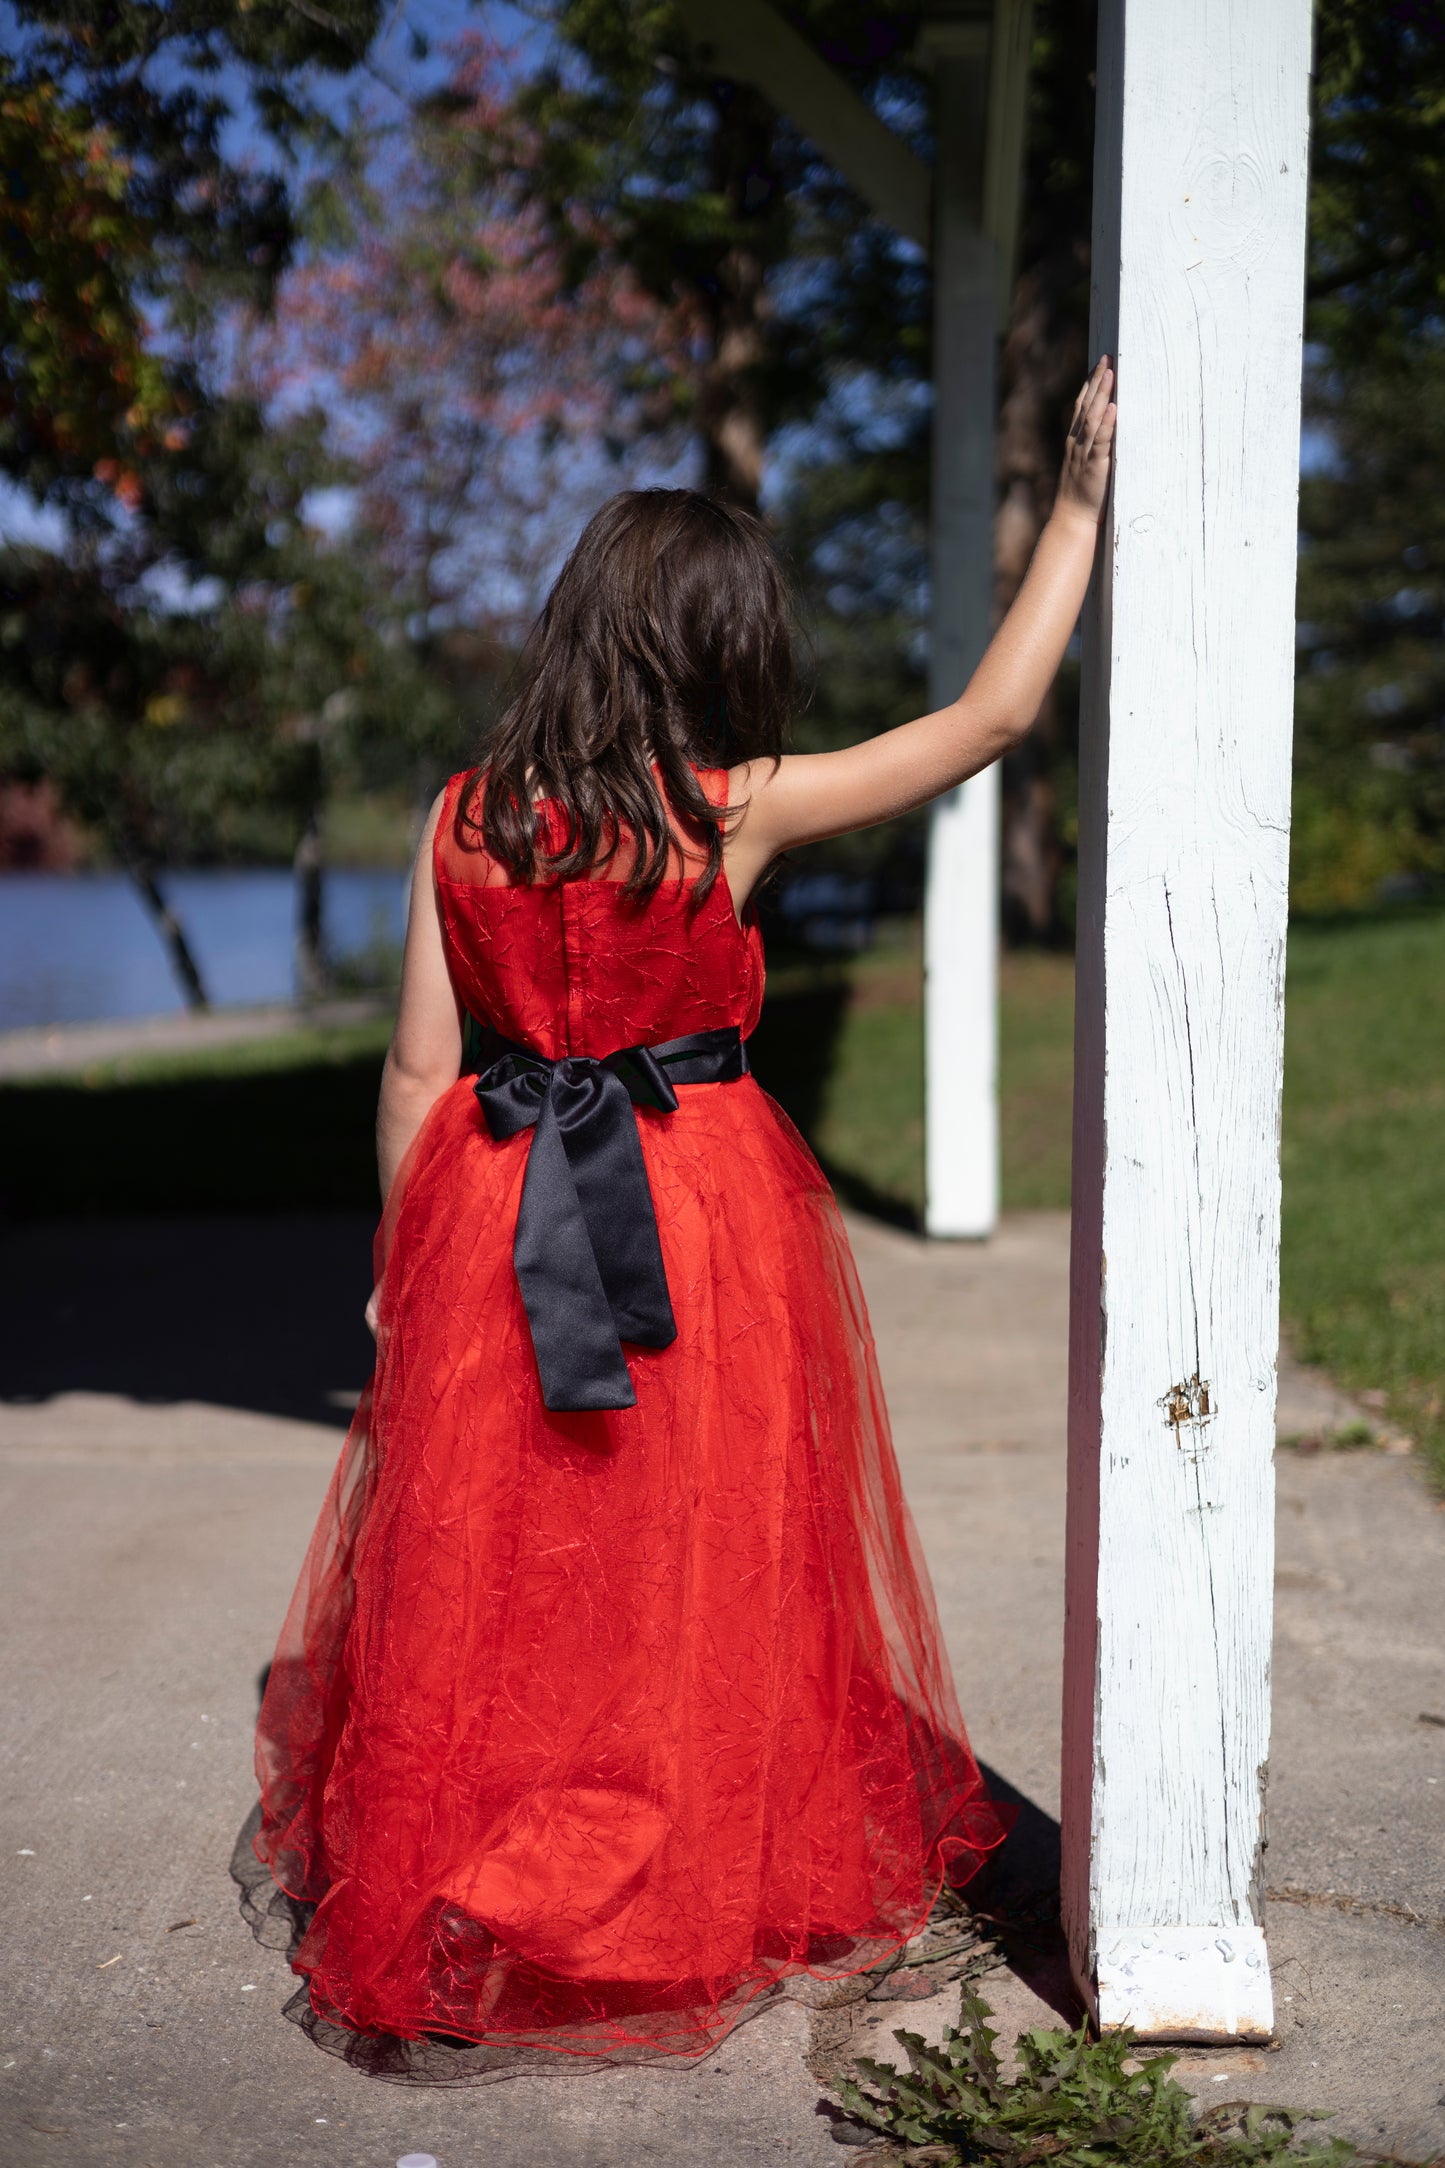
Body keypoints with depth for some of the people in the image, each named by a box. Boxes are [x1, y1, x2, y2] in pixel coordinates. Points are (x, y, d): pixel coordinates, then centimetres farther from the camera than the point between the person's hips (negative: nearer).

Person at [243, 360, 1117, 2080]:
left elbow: (419, 1070, -1)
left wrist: (398, 1270, 10)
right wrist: (1080, 509, 1)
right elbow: (990, 717, -6)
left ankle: (442, 1914, 24)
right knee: (697, 1569, 12)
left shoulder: (466, 819, -4)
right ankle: (704, 1893, 26)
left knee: (488, 1569, 13)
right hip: (707, 1221, -2)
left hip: (498, 1228, 3)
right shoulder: (739, 811, -12)